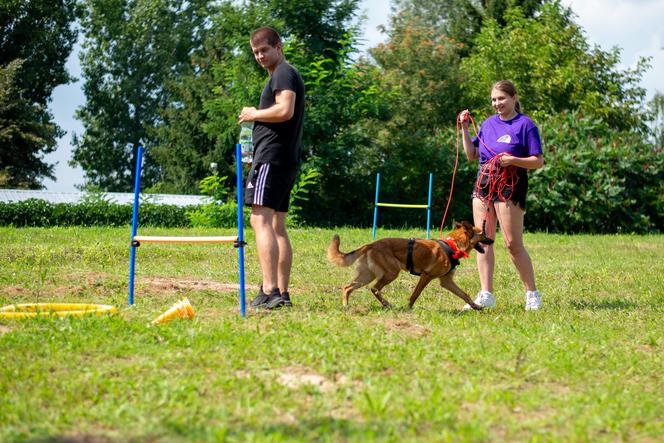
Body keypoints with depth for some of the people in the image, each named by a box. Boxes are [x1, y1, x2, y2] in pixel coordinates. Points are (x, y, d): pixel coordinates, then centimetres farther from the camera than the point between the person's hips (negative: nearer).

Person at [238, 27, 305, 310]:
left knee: (261, 220, -17)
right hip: (286, 160, 11)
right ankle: (282, 294, 10)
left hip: (272, 158, -11)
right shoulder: (286, 75, 25)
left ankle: (269, 291, -25)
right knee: (277, 225, 10)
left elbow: (285, 110, -22)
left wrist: (254, 114, -9)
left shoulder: (283, 73, -7)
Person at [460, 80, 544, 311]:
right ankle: (486, 295, 5)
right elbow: (472, 155, 17)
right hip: (484, 182, 6)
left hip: (510, 185, -6)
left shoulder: (525, 124, -4)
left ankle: (532, 294, 5)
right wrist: (465, 129, 8)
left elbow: (538, 161, -6)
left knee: (513, 244, -7)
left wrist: (514, 160, -21)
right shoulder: (488, 123, 15)